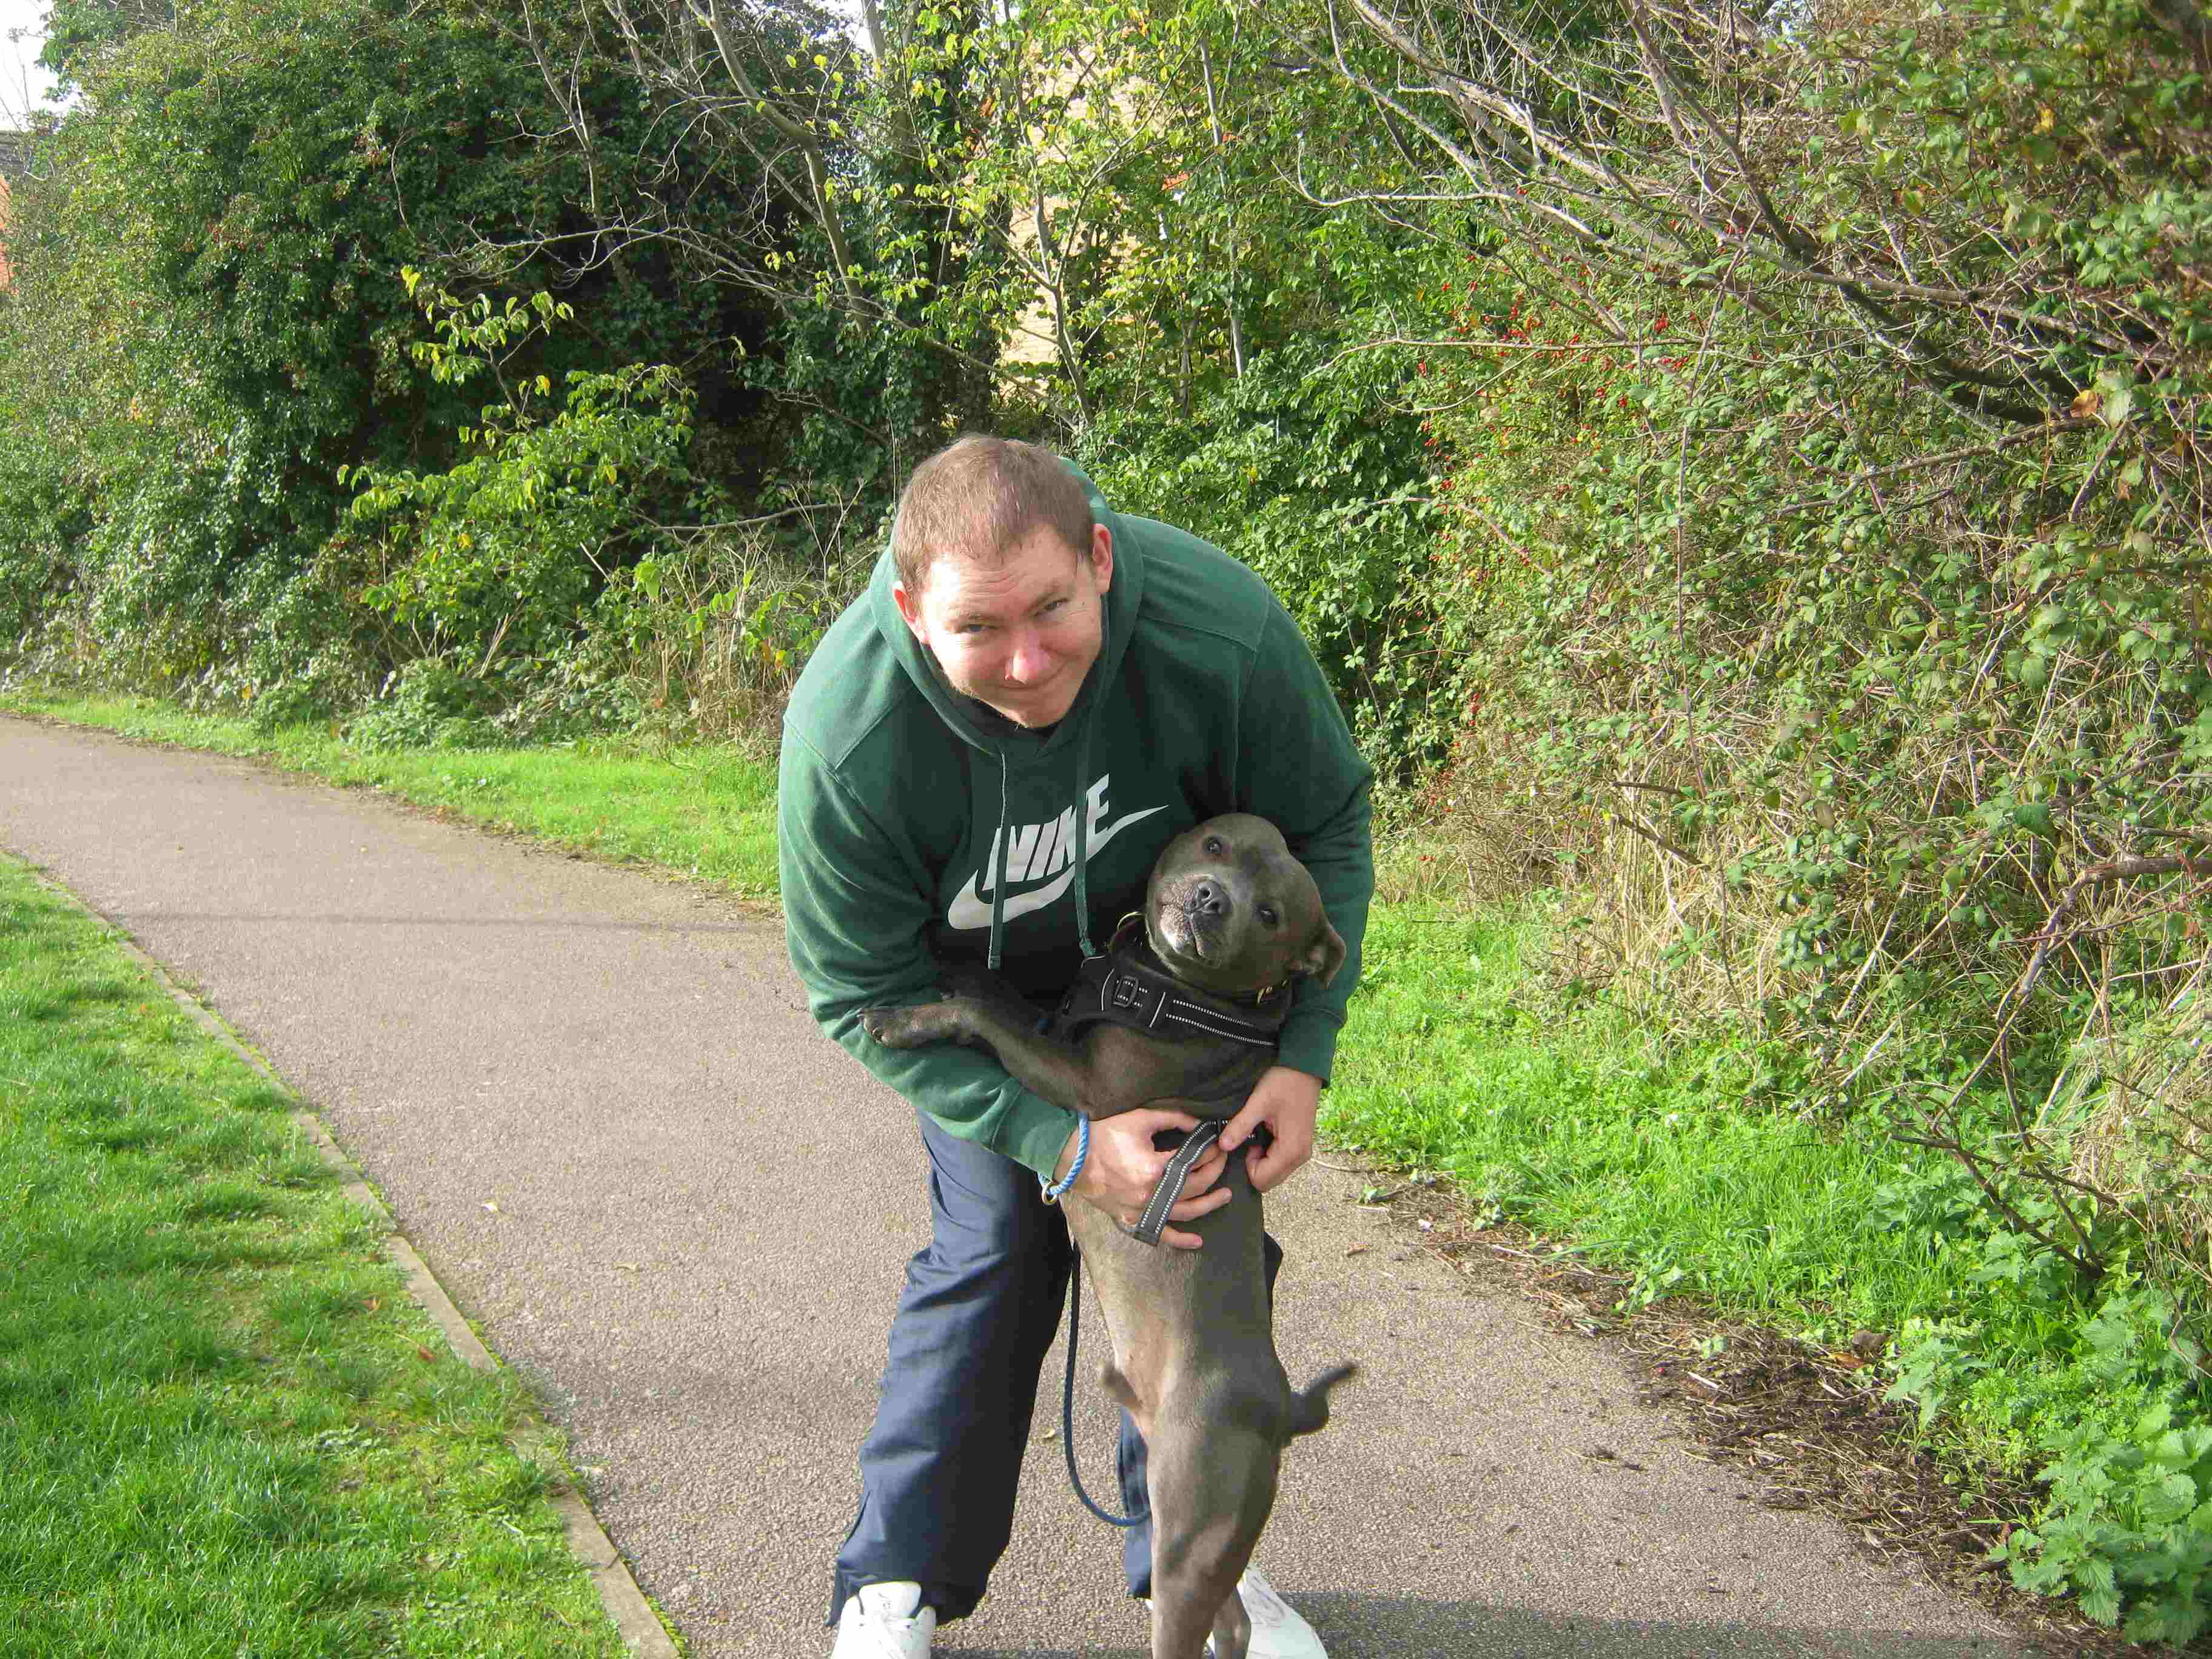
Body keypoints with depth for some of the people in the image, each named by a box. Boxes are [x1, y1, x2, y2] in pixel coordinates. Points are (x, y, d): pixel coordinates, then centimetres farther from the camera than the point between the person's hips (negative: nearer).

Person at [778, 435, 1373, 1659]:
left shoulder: (1220, 628, -36)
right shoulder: (846, 739, -38)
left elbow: (1327, 828, -16)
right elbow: (864, 993, -25)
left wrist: (1305, 1053, -23)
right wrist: (1060, 1142, -32)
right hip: (981, 994, -2)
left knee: (1209, 1232, 3)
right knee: (994, 1249, -6)